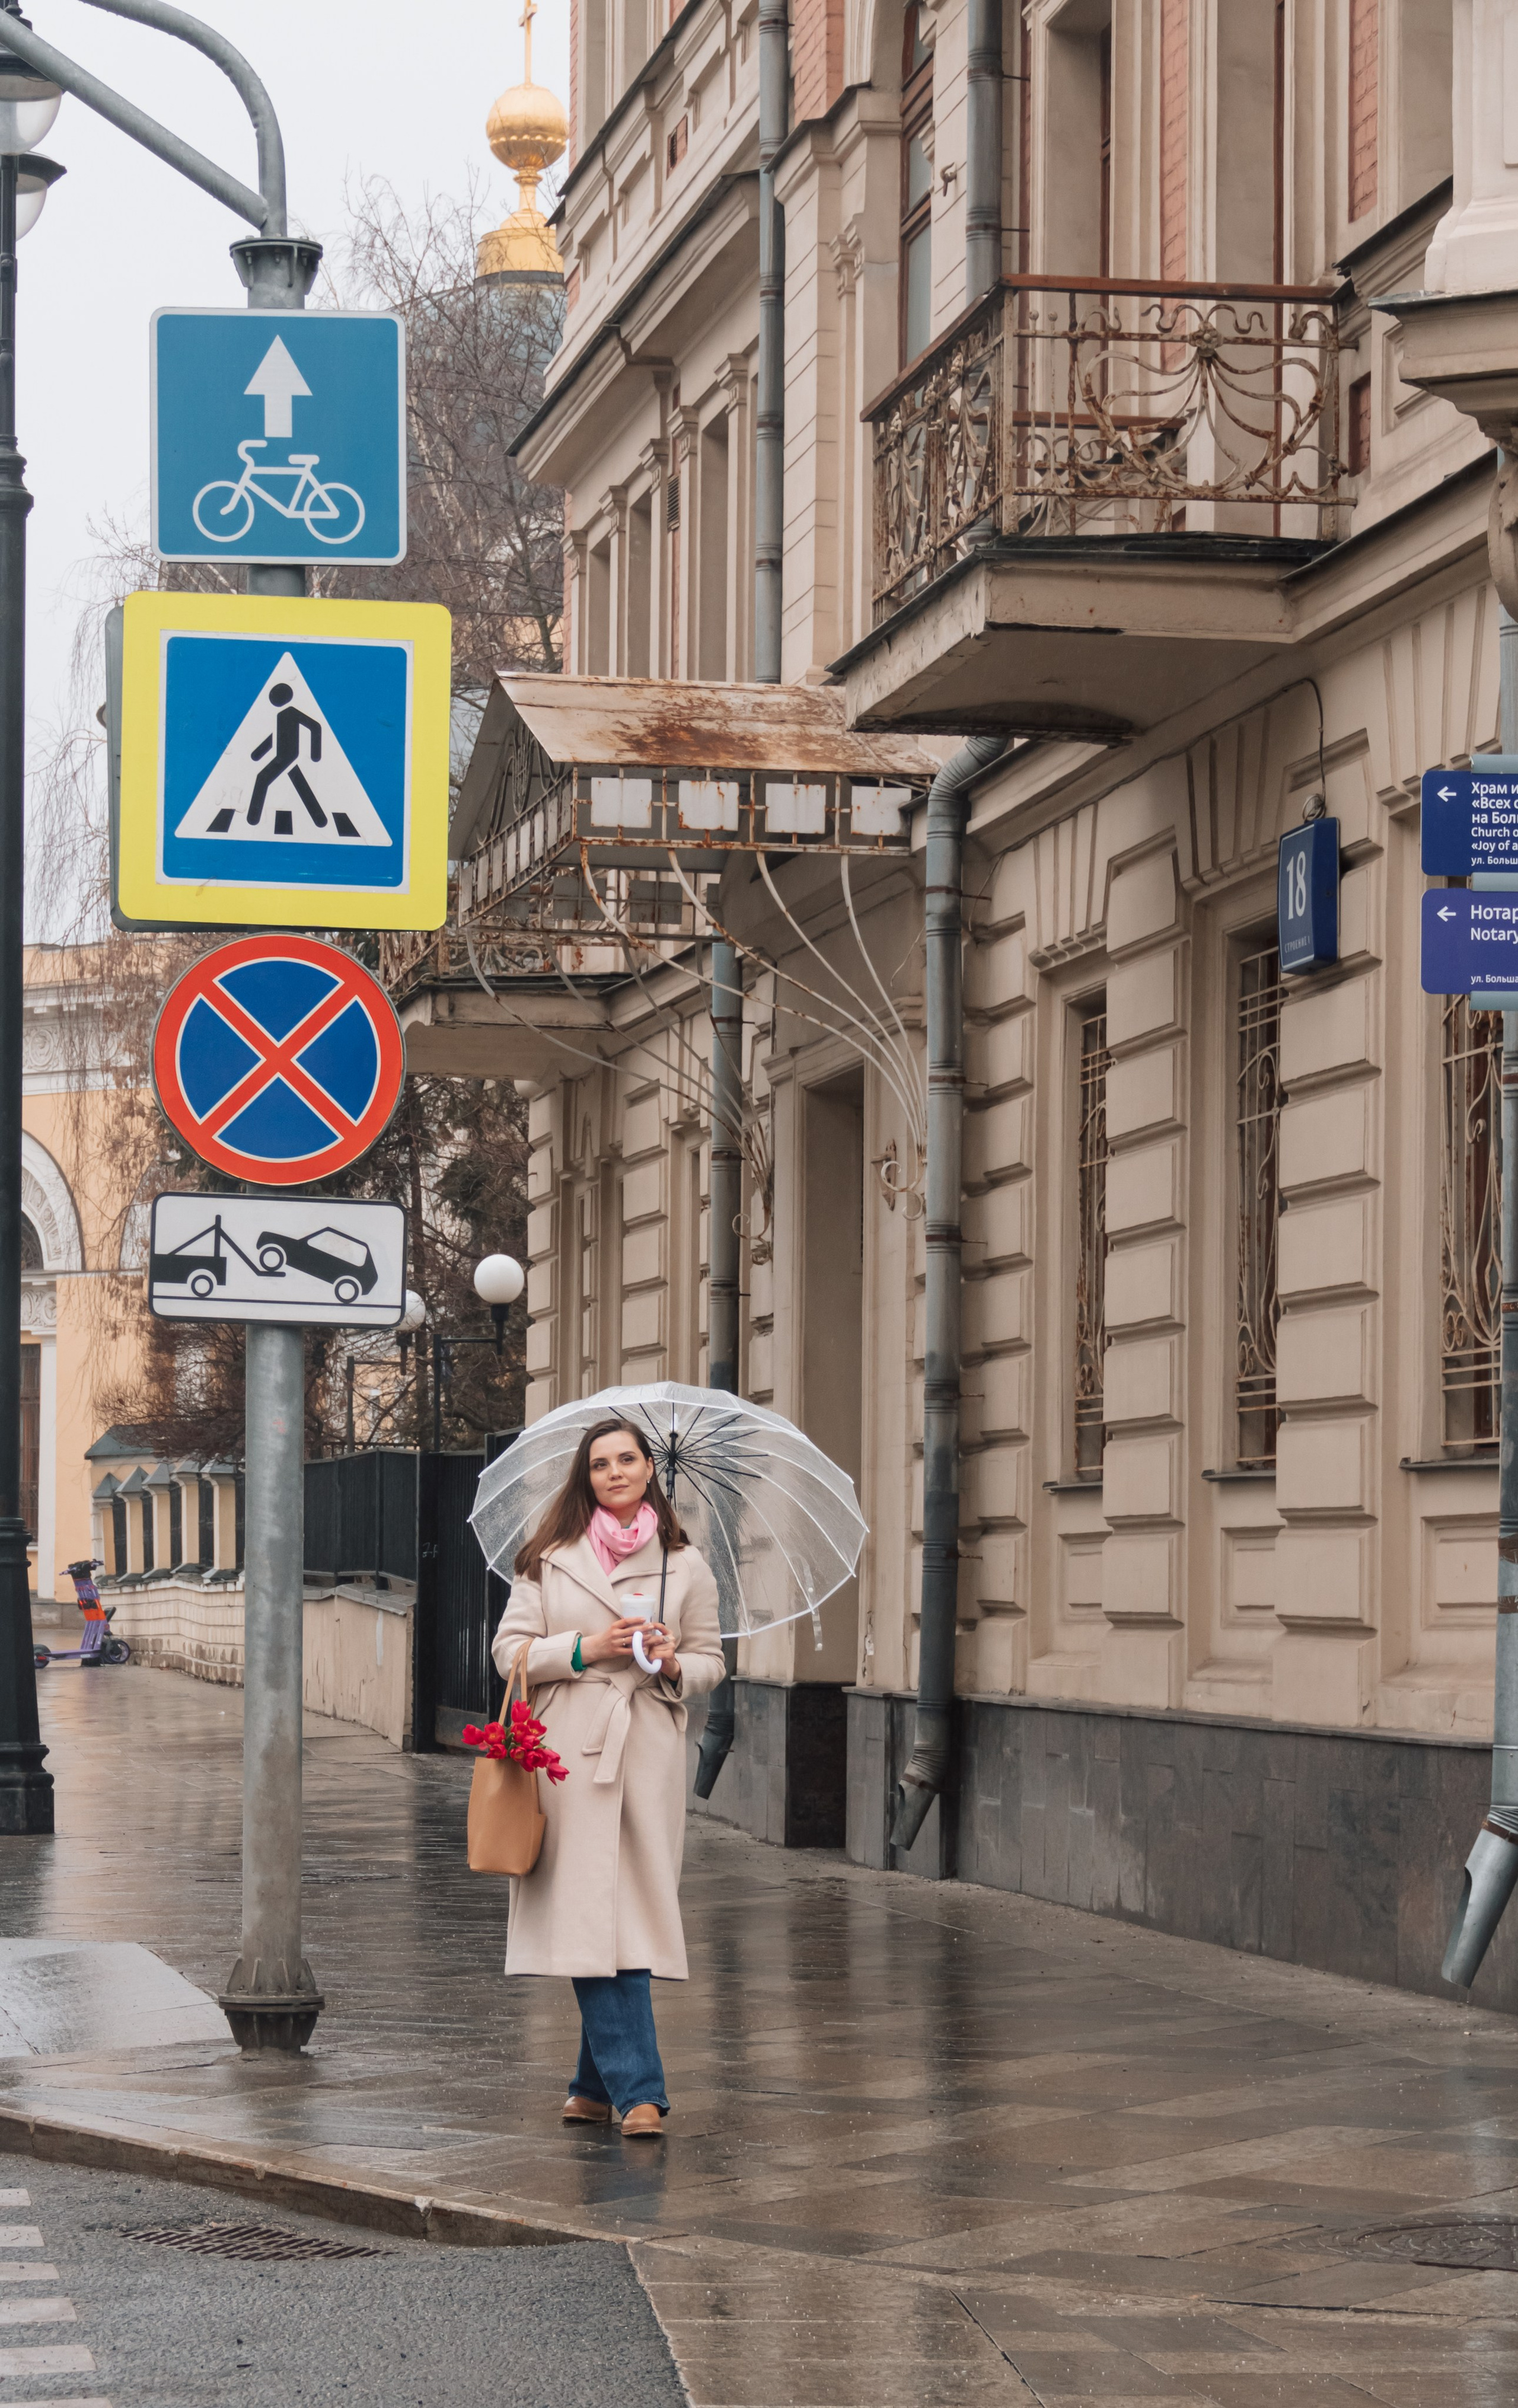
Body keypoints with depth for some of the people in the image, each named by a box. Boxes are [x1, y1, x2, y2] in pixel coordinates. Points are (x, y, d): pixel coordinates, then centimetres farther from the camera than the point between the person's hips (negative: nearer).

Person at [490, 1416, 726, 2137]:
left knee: (633, 1916, -3)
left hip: (647, 1752, 1)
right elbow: (510, 1649, 5)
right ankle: (638, 2090, -11)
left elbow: (711, 1661, 16)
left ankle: (598, 2084, 11)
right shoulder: (550, 1559, 8)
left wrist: (672, 1664, -6)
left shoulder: (684, 1565, 11)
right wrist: (586, 1649, -8)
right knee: (589, 1914, -9)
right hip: (568, 1752, -1)